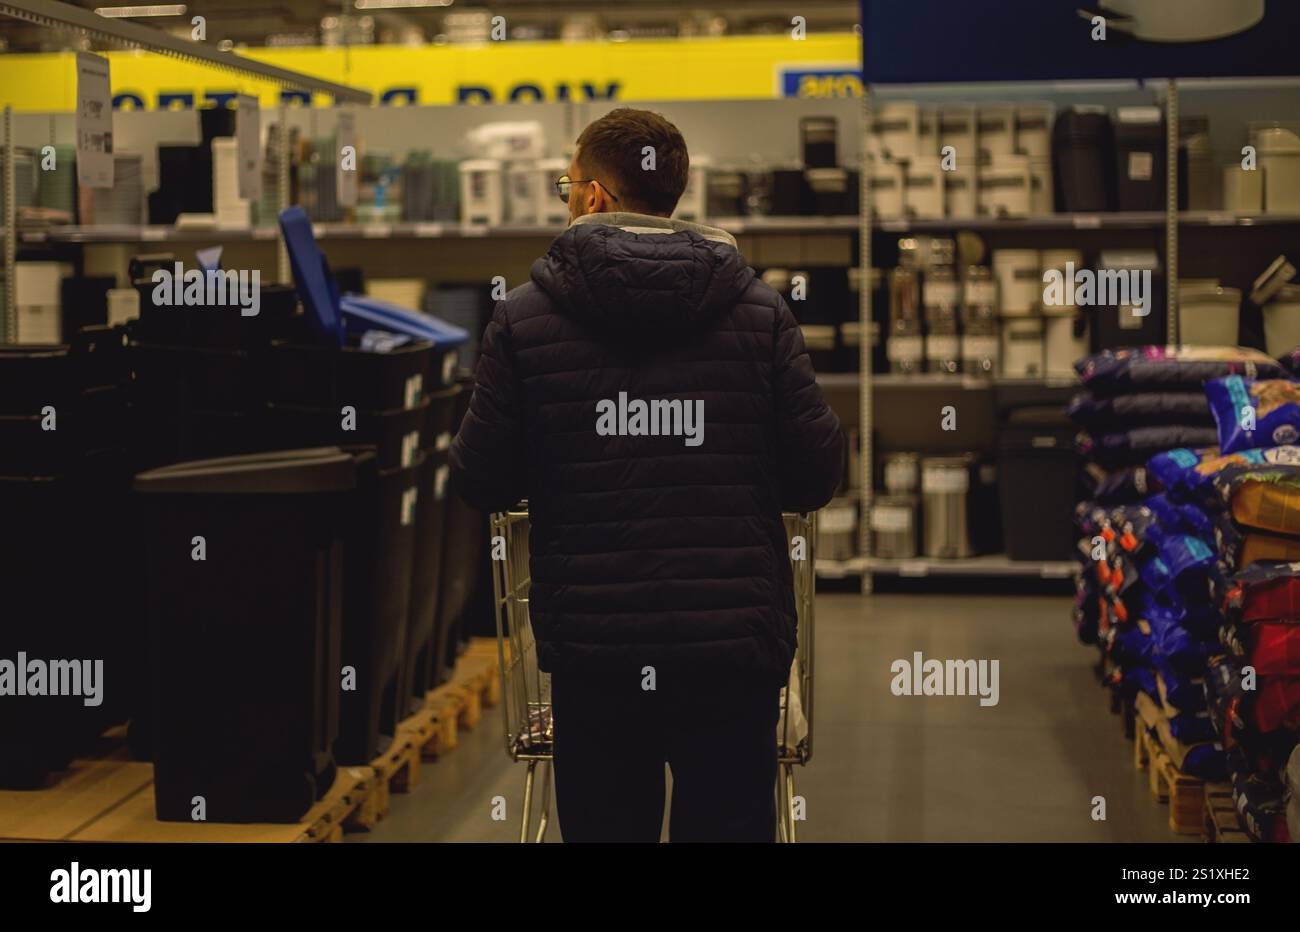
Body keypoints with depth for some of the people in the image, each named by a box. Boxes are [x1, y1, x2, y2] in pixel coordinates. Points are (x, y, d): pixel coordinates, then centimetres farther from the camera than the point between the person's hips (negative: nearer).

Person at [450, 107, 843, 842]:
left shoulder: (525, 318, -2)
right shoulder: (760, 310, 0)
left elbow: (483, 483, 0)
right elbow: (818, 476, 0)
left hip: (592, 648, 0)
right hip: (734, 645, 1)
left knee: (603, 827, 12)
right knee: (730, 825, 11)